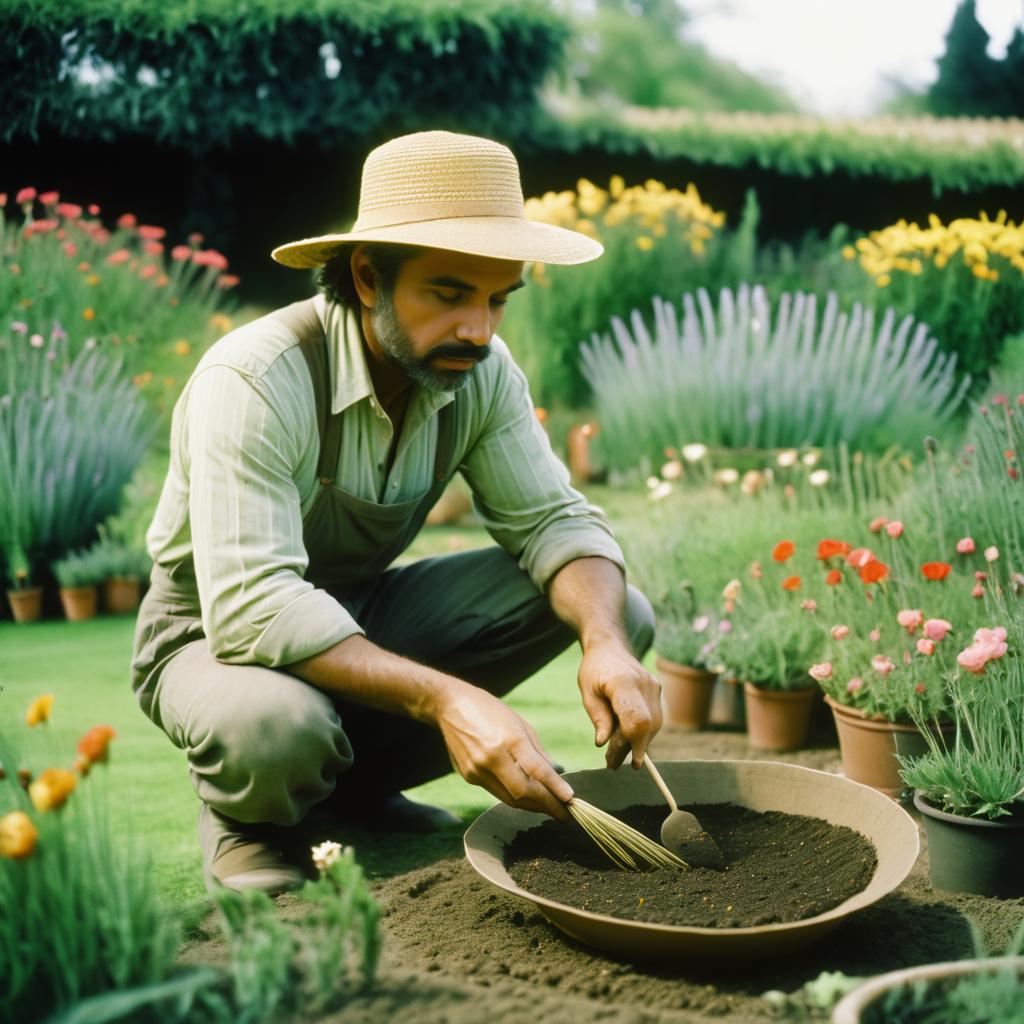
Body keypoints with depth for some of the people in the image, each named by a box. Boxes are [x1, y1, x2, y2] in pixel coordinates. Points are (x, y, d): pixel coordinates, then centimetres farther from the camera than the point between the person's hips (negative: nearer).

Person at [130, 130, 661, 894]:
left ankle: (356, 775, 2)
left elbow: (554, 519, -9)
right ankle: (246, 816, -2)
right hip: (221, 636, -6)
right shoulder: (255, 381, -31)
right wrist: (445, 697, -46)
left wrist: (605, 644, -31)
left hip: (362, 614, 6)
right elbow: (251, 607, -38)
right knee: (275, 725, -42)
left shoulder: (481, 373, -12)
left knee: (614, 608, -10)